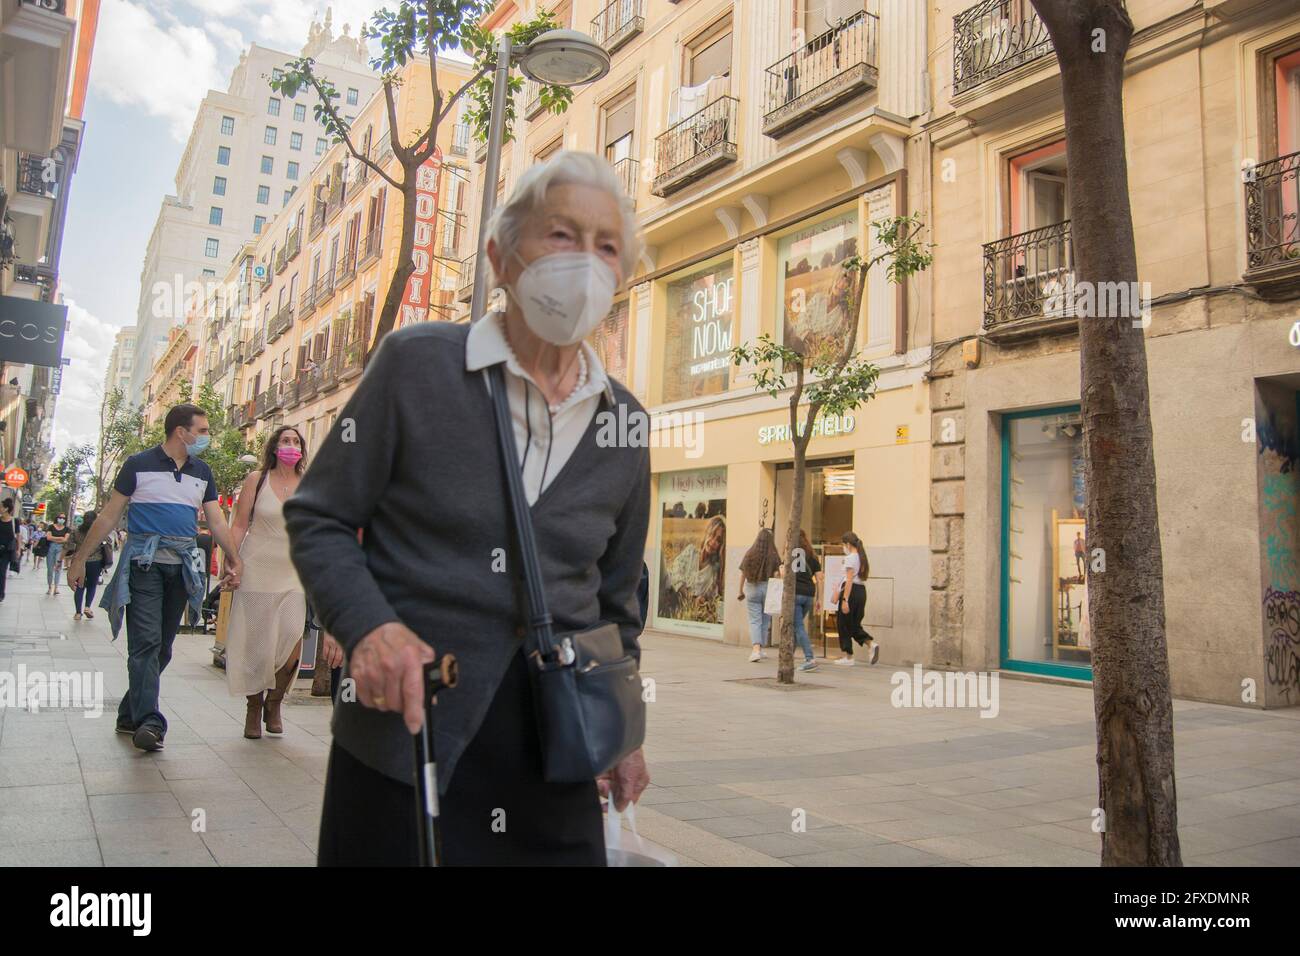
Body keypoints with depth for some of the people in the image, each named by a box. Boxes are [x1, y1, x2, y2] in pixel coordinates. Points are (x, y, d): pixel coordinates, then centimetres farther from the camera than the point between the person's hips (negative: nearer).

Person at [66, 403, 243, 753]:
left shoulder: (202, 472, 13)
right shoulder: (139, 464, 0)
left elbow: (216, 520, 13)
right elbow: (109, 516, 2)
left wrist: (234, 560, 4)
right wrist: (79, 559, 1)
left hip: (183, 566, 5)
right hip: (145, 562, -5)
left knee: (163, 645, 8)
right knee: (146, 641, -12)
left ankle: (130, 715, 20)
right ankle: (148, 722, -14)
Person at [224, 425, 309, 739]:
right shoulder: (256, 480, 3)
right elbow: (240, 526, 2)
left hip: (293, 575, 1)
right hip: (256, 572, -1)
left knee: (293, 641, -13)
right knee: (254, 644, 2)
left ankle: (274, 702, 10)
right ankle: (254, 707, 22)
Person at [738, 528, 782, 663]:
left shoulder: (749, 554, -1)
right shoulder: (774, 556, -5)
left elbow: (743, 575, 2)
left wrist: (741, 592, 13)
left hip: (752, 589, 0)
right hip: (768, 589, 0)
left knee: (754, 621, 1)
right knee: (765, 620, 14)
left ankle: (756, 650, -15)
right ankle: (760, 649, 23)